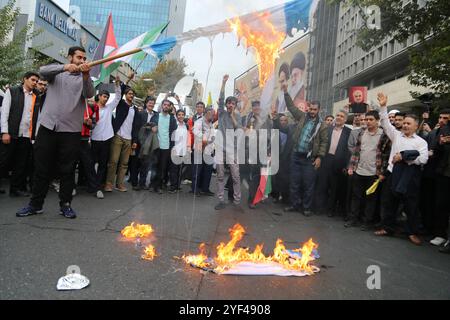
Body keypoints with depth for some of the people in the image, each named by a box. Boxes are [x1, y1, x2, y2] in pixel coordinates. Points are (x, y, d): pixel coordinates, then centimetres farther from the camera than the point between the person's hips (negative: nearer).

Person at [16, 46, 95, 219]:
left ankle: (65, 204, 15)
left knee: (67, 170, 4)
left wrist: (86, 75, -29)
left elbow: (89, 94, -12)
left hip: (71, 131, -1)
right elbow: (42, 71, -11)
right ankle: (36, 204, 18)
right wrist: (65, 67, -27)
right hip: (48, 127, 1)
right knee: (42, 168, 6)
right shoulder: (56, 72, 11)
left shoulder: (83, 78, 8)